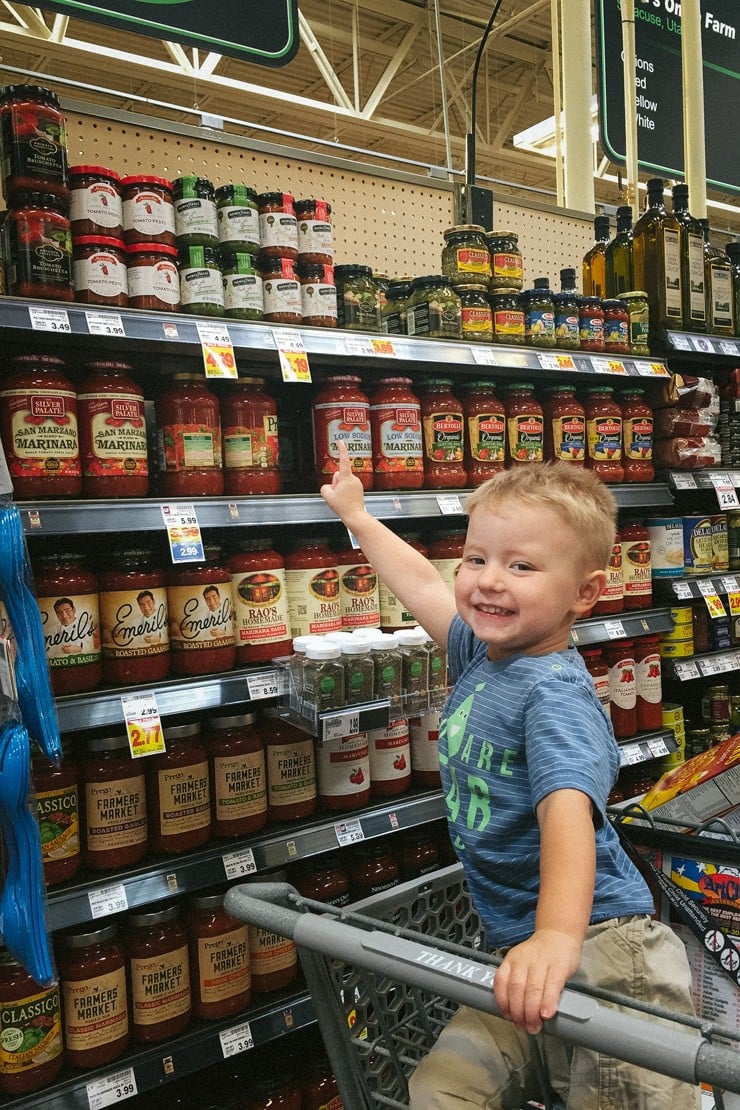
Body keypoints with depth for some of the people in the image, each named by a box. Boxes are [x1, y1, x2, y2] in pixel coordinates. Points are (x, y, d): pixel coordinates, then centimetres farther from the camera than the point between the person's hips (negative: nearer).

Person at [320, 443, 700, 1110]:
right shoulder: (481, 652, 7)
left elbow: (568, 808, -32)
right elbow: (422, 586, 22)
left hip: (602, 944, -7)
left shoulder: (554, 693, -18)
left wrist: (558, 935, -48)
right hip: (523, 950, 7)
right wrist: (356, 513, 35)